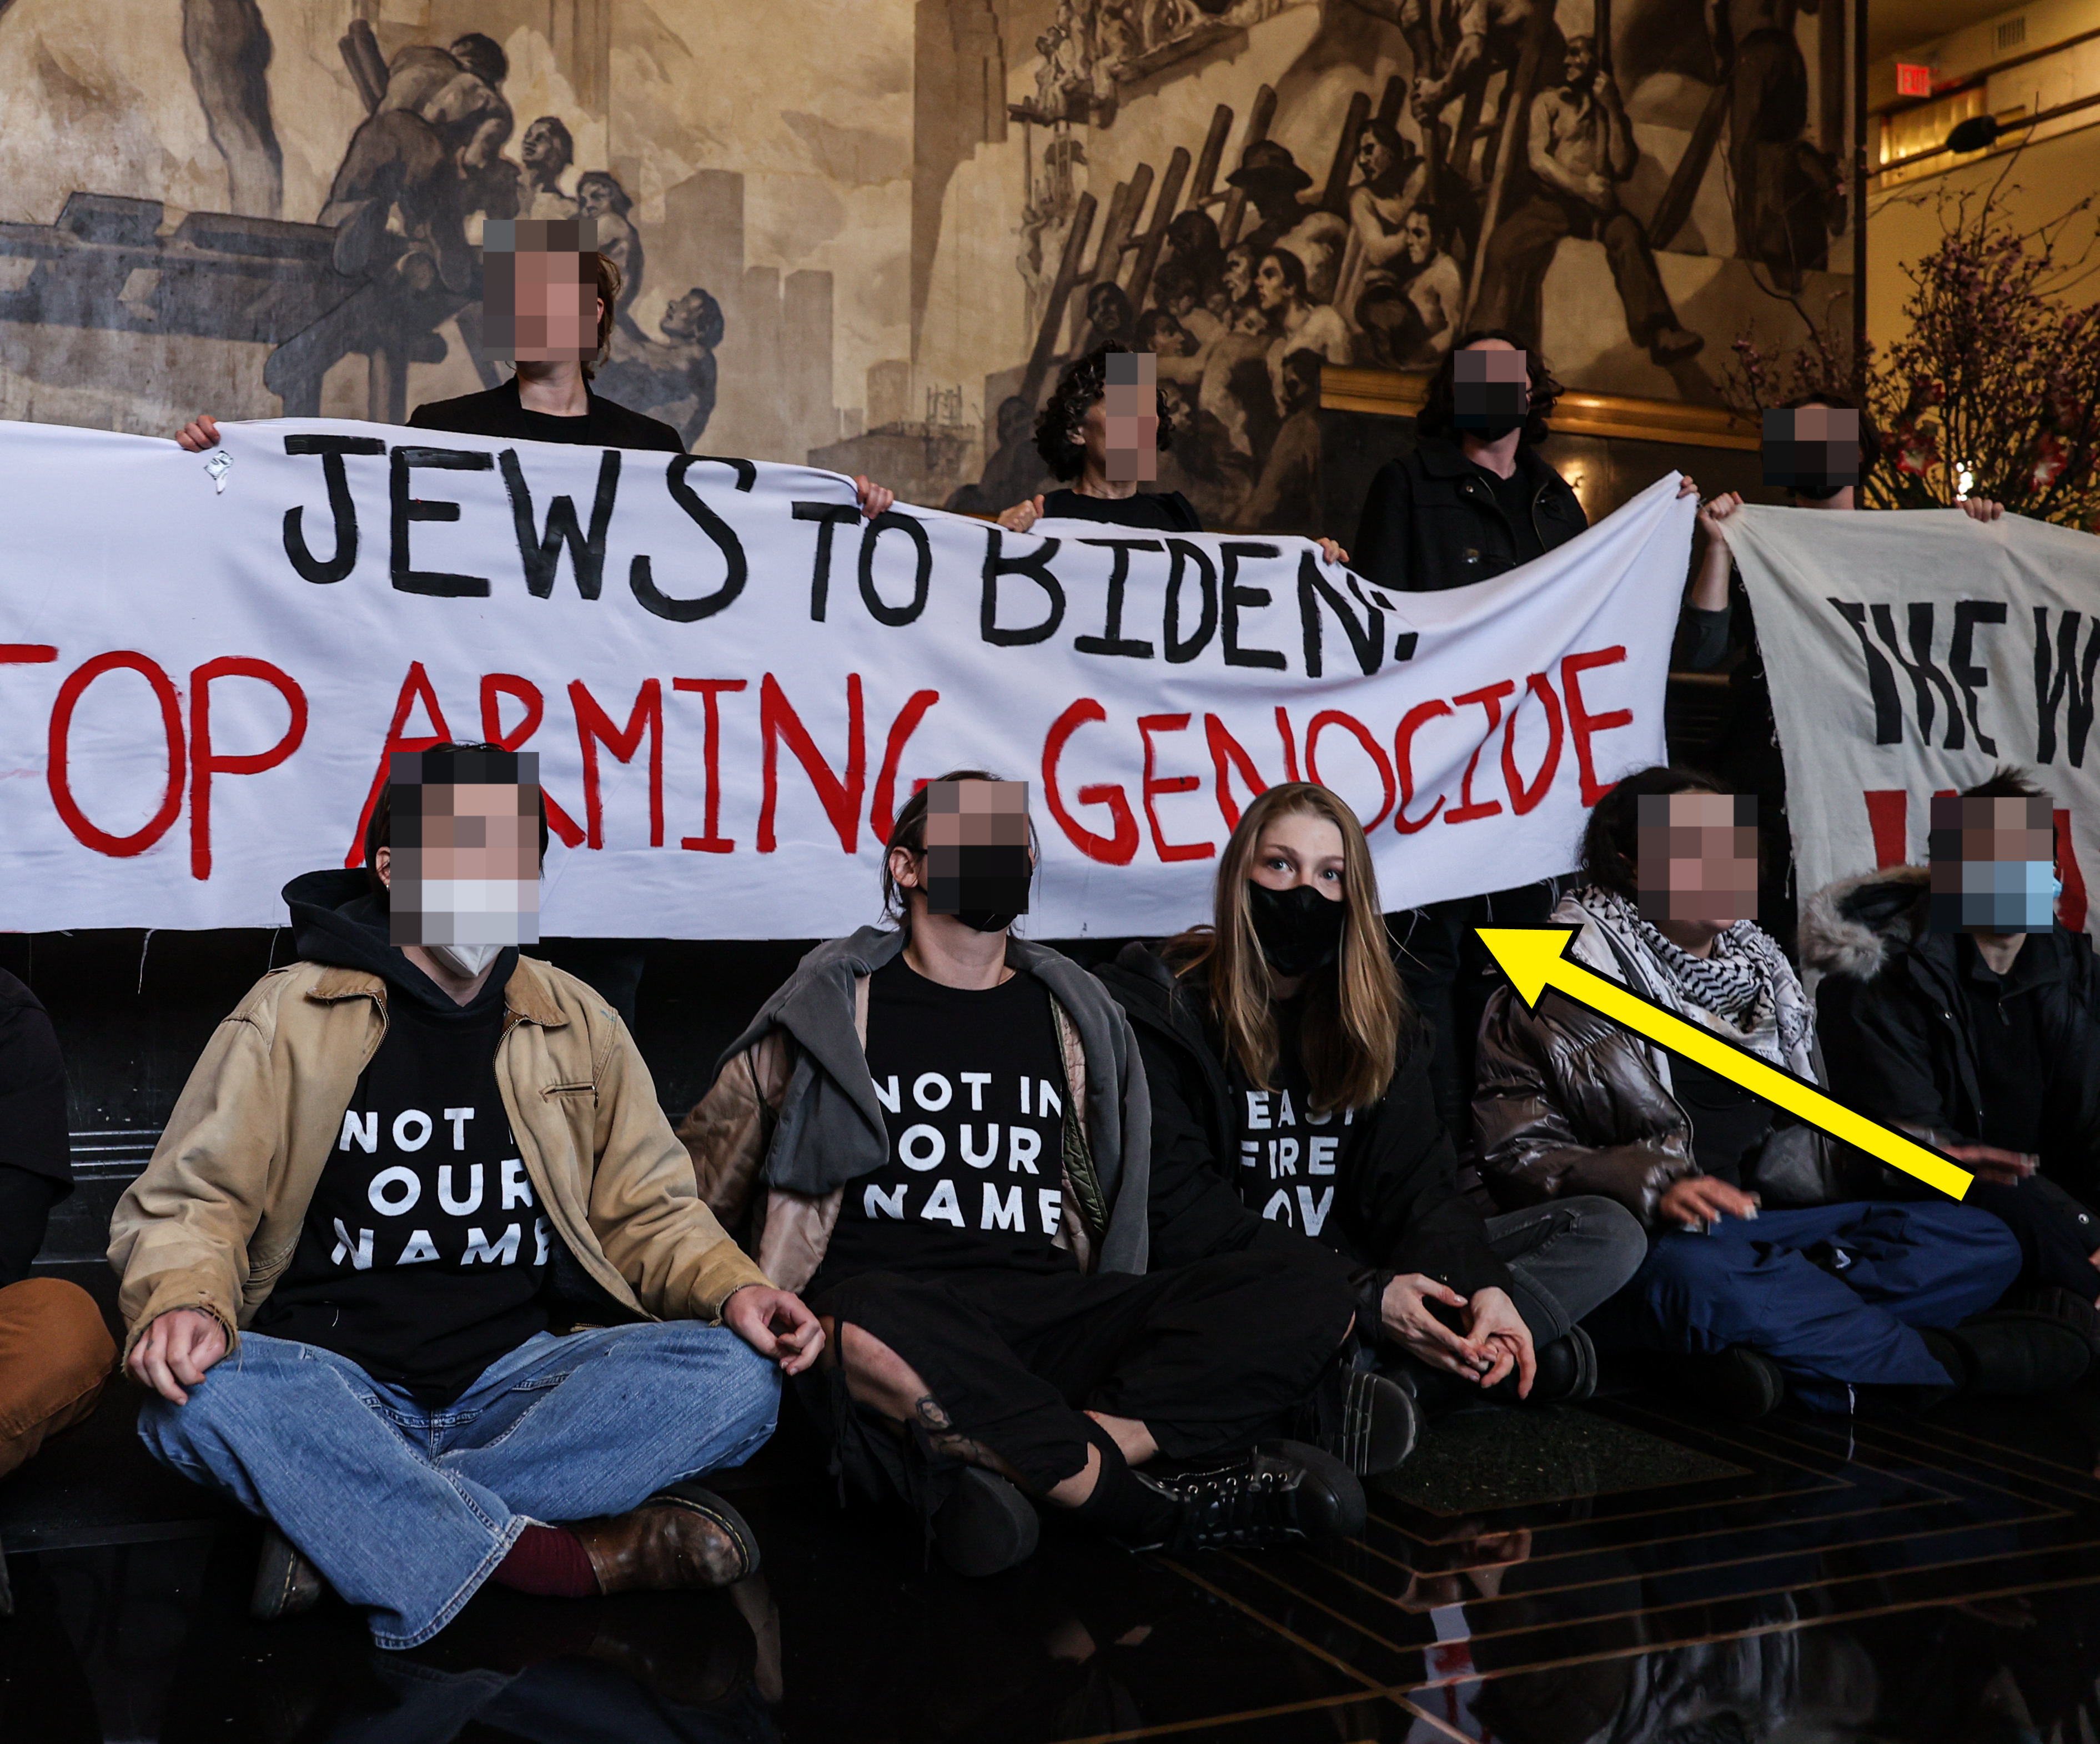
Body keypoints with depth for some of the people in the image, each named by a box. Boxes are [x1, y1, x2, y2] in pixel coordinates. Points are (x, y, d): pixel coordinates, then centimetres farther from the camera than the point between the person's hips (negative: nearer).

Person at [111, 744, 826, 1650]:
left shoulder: (580, 1025, 12)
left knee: (736, 1378, -25)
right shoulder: (292, 1015, 4)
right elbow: (190, 1199, 1)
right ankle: (572, 1559, -30)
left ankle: (350, 1526, -25)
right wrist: (183, 1301, -23)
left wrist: (732, 1287, -7)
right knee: (195, 1397, -35)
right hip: (334, 1385, -2)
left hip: (520, 1379, 2)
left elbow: (648, 1208, 14)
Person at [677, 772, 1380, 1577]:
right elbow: (688, 1200, 14)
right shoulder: (832, 1011, 12)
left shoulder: (1077, 1018, 22)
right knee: (868, 1337, -41)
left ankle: (1025, 1468, -29)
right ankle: (1179, 1503, -26)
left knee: (1314, 1305, -18)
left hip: (1052, 1311, 4)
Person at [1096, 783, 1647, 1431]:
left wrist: (1482, 1284, -21)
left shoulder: (1376, 1015, 11)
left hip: (1358, 1267, 6)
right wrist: (1366, 1298, -23)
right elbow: (1176, 1213, -15)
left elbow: (1415, 1178, 2)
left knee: (1608, 1233, -3)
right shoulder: (1164, 1010, -7)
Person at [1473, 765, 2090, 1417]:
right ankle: (1944, 1356, -18)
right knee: (1695, 1277, -40)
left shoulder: (1758, 963, 17)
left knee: (1983, 1243, -6)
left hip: (1767, 1218, 7)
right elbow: (1515, 1149, -12)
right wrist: (1653, 1186, -26)